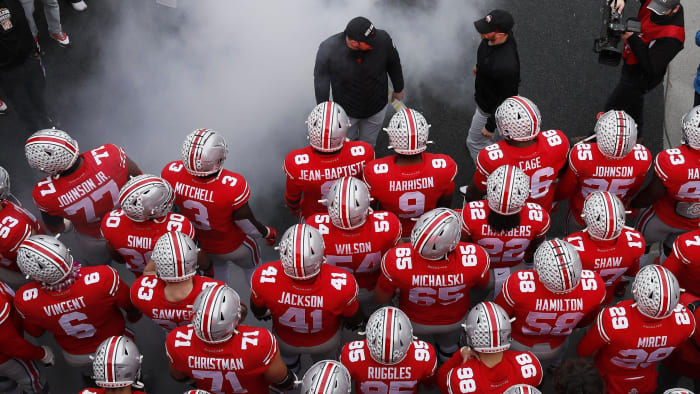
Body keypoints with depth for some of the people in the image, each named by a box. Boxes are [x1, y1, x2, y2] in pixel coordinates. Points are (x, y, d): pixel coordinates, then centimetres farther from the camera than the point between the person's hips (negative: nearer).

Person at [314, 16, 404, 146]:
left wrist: (398, 89, 11)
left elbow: (394, 64, -6)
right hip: (346, 111, -1)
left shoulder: (382, 39, -29)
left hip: (377, 108, 1)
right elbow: (321, 80, -13)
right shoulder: (328, 49, -33)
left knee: (368, 146, 26)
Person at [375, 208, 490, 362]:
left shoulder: (397, 260, -43)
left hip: (415, 322, -1)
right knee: (449, 349, 39)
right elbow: (484, 285, -15)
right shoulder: (477, 258, -41)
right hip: (456, 321, 1)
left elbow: (381, 299, -22)